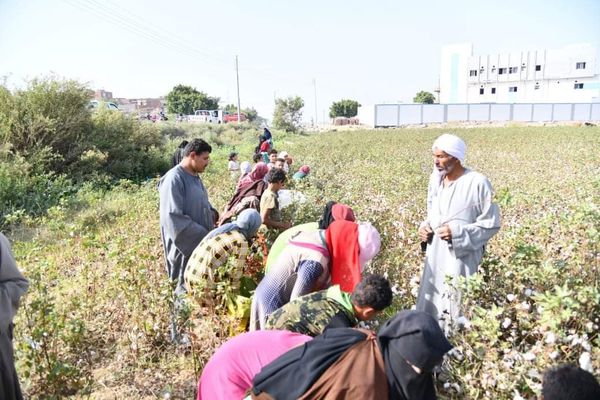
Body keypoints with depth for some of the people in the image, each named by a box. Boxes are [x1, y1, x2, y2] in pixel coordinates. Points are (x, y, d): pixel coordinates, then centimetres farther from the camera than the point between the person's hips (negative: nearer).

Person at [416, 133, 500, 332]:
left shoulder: (477, 183, -14)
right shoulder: (436, 180, 6)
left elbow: (491, 224, -10)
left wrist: (456, 232, -20)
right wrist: (425, 226, -1)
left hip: (462, 260, -6)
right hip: (435, 257, 6)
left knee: (457, 309, -1)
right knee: (431, 306, 13)